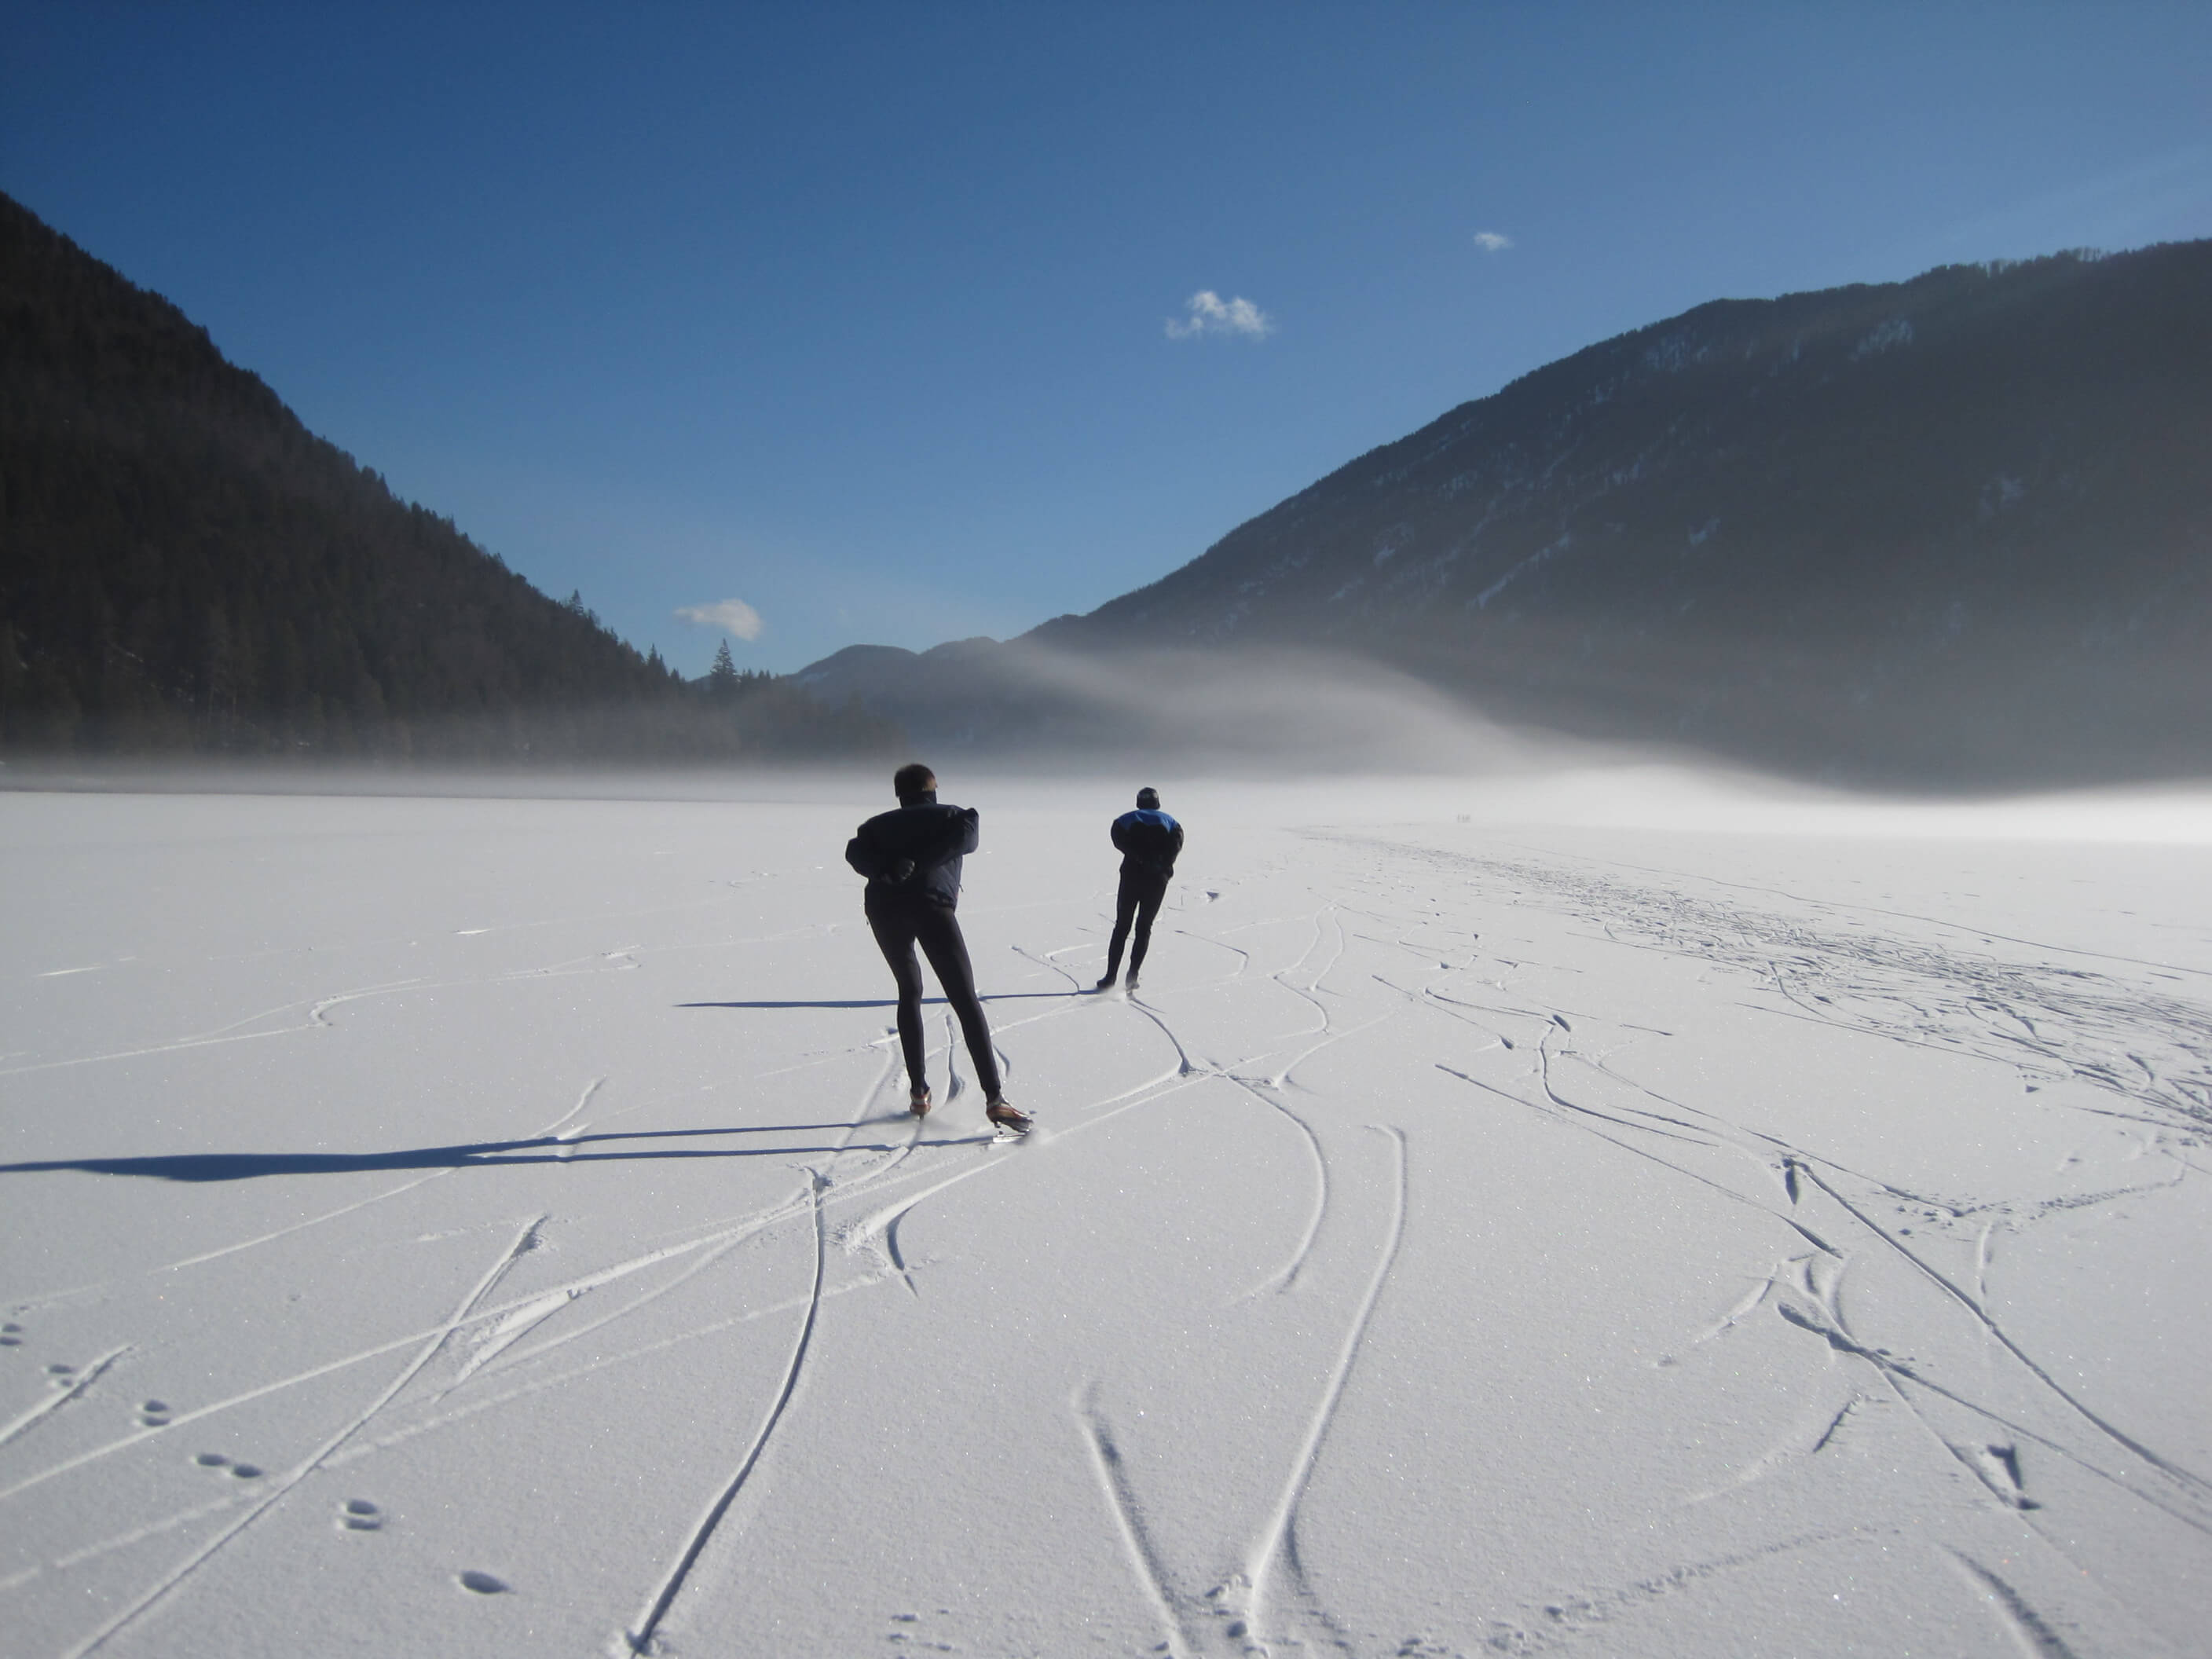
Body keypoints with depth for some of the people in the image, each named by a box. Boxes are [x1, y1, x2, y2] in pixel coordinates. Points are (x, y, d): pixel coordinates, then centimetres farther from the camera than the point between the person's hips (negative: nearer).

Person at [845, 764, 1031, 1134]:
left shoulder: (880, 824, 29)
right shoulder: (952, 815, 24)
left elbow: (855, 852, 6)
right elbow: (965, 834, -2)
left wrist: (885, 871, -9)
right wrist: (917, 862, -8)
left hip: (882, 906, 3)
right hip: (930, 903, -3)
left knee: (909, 992, 24)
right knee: (966, 1002, -5)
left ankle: (918, 1091, 20)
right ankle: (994, 1099, -15)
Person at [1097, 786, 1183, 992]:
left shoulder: (1128, 819, 12)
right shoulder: (1168, 821, 13)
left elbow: (1117, 834, -10)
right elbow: (1177, 839, -7)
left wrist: (1139, 856, -14)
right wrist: (1164, 865, -8)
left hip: (1132, 876, 0)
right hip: (1157, 880, 0)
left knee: (1122, 927, 9)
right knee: (1144, 928, 11)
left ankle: (1111, 977, 2)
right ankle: (1132, 976, 0)